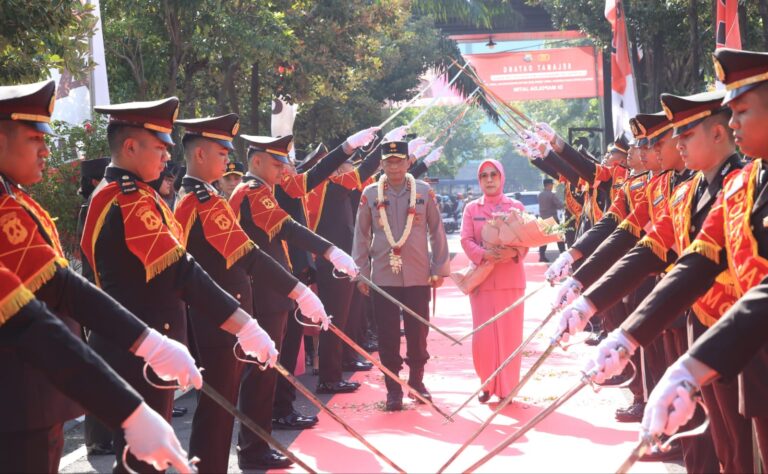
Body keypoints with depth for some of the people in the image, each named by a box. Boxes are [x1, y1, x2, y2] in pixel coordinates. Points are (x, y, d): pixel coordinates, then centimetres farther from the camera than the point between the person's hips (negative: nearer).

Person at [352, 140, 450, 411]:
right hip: (383, 277, 0)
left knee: (418, 331, 8)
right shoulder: (370, 194, 2)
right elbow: (361, 235, 6)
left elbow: (436, 231, 6)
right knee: (388, 336, 3)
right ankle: (393, 389, 13)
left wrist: (439, 269, 4)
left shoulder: (424, 192, 2)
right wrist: (361, 273, 3)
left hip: (418, 276, 0)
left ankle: (416, 380, 26)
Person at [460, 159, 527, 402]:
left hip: (511, 278, 0)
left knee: (509, 333, 2)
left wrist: (514, 252, -21)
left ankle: (506, 387, 13)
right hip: (481, 278, 0)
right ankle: (488, 384, 14)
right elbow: (466, 240, 0)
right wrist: (484, 254, -20)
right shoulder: (471, 208, 9)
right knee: (483, 335, -2)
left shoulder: (517, 207, 7)